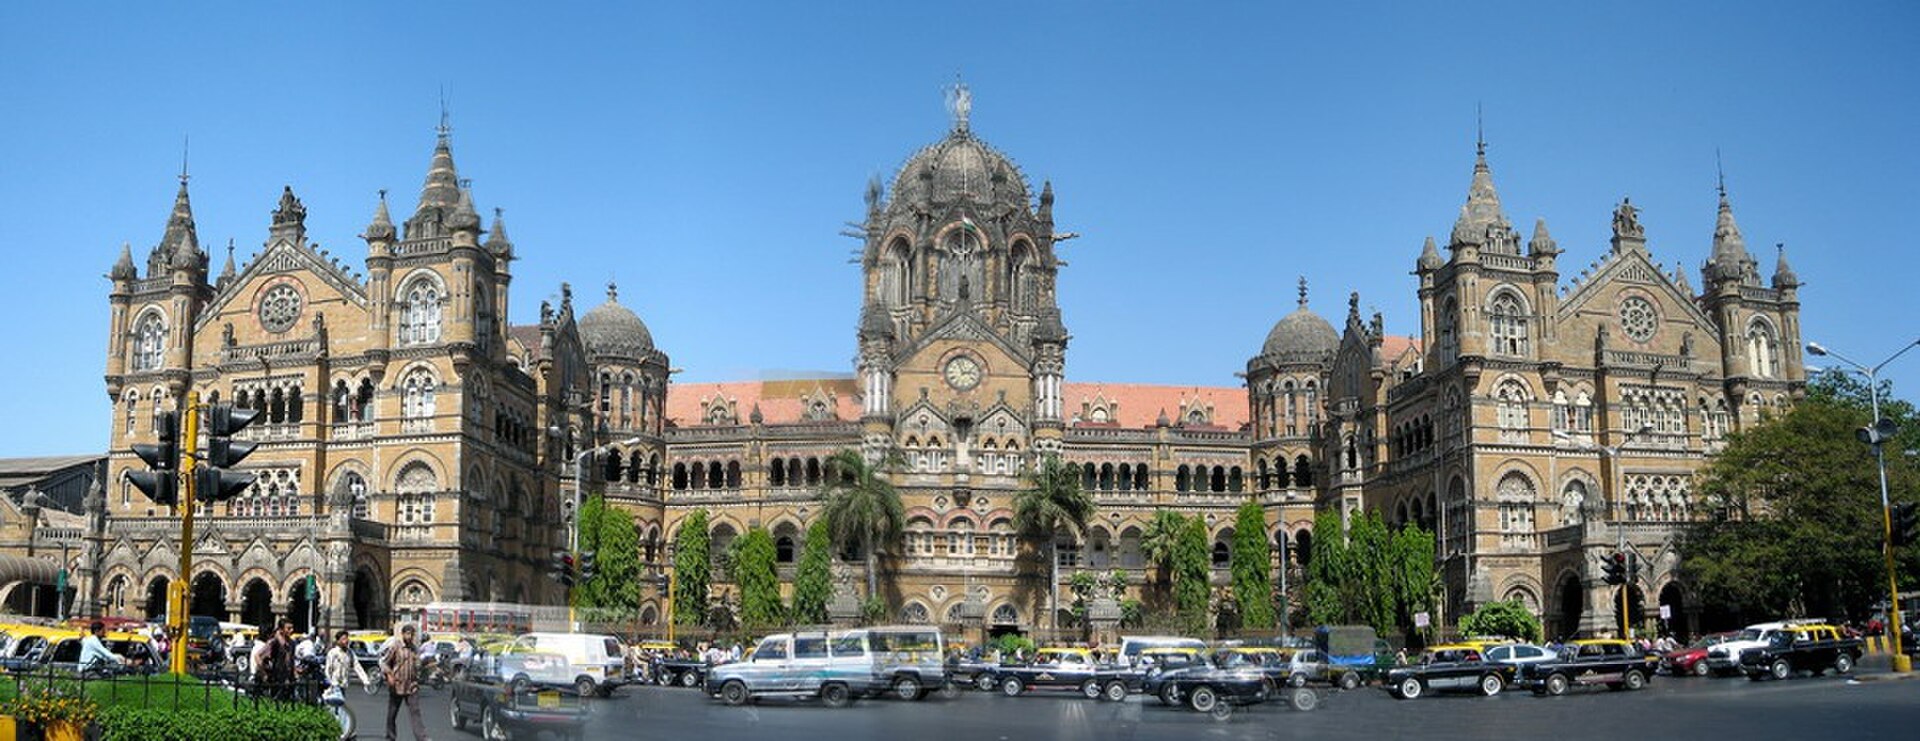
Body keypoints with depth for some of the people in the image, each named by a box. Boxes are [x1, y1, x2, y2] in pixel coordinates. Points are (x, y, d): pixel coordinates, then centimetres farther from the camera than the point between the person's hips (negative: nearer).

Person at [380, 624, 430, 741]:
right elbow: (384, 662, -7)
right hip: (396, 687, -3)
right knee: (392, 713, 9)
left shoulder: (415, 649, 11)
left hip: (412, 687, 3)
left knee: (415, 712, -5)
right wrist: (388, 674, -21)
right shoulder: (395, 648, -5)